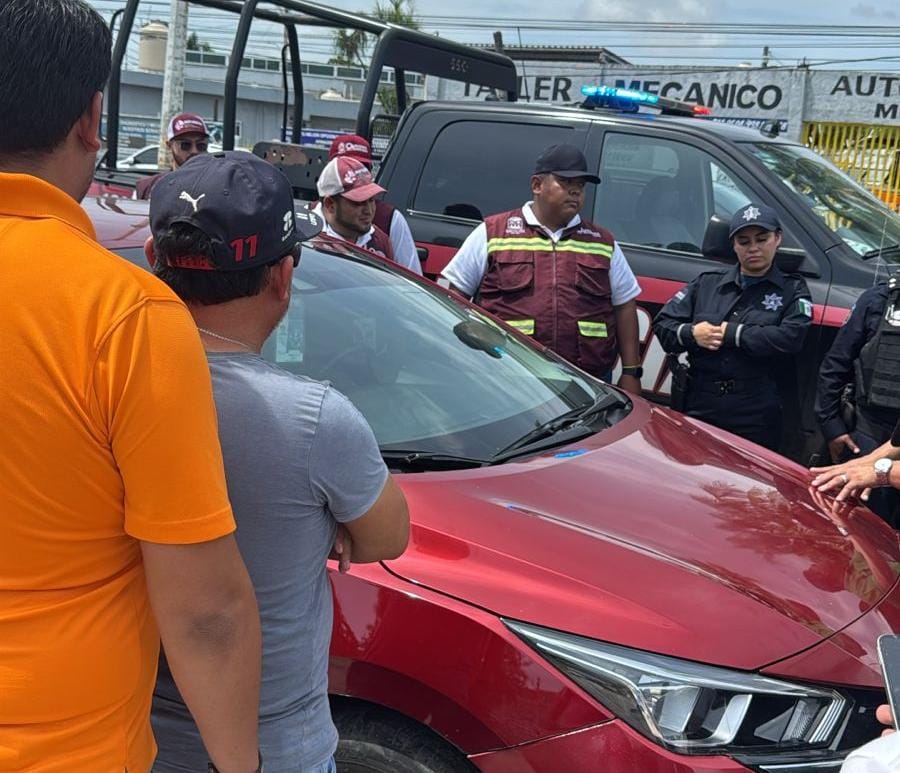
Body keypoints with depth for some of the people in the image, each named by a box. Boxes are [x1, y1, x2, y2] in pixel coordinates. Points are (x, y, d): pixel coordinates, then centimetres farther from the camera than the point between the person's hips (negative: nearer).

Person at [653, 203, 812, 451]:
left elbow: (791, 338, -13)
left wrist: (730, 334, -10)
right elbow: (662, 324, 10)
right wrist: (691, 334, -10)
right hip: (699, 409, 3)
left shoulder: (792, 290, 5)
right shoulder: (707, 283, 15)